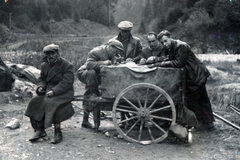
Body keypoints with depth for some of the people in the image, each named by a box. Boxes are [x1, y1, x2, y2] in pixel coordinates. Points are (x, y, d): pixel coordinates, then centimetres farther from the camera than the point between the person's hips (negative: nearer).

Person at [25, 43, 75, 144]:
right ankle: (39, 129, -10)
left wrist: (54, 91, -27)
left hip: (64, 93, -6)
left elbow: (66, 83, -17)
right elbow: (42, 79, 22)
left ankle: (58, 132, -22)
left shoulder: (67, 65, -9)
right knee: (35, 102, -17)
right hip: (48, 90, 7)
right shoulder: (44, 65, 13)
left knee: (51, 103, -33)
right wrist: (41, 87, -2)